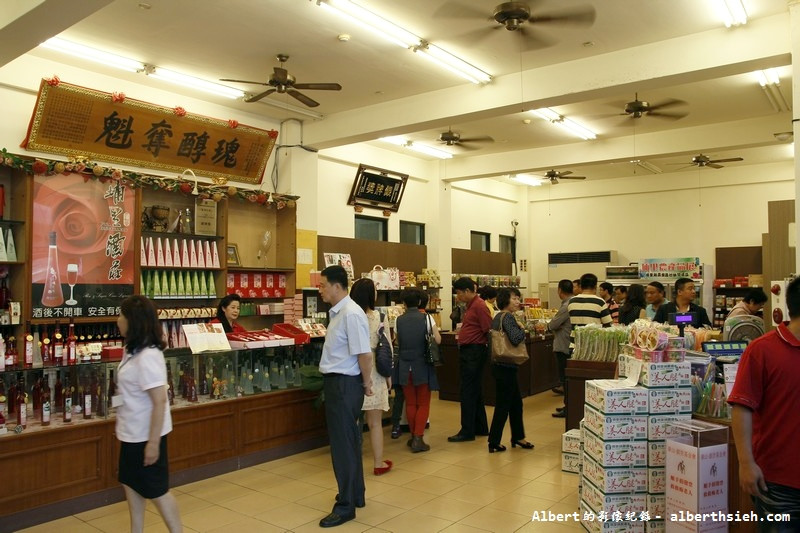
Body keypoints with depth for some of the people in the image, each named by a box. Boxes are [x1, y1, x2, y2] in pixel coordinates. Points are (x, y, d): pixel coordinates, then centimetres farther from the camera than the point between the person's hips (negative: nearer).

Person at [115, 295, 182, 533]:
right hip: (132, 433, 10)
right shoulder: (134, 351, 6)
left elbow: (159, 401, -27)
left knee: (157, 490, 4)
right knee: (131, 484, 19)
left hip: (146, 435, -10)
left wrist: (153, 442, -25)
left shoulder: (148, 357, -25)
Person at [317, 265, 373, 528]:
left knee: (343, 444, -1)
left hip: (345, 384, -10)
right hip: (335, 382, 10)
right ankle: (355, 495, 34)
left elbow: (364, 353, -22)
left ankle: (346, 506, 11)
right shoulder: (336, 312, 10)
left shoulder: (351, 313, -20)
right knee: (348, 441, 19)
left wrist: (366, 384, -10)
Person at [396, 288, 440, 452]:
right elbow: (438, 340, -9)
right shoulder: (426, 318, -8)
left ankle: (414, 436, 20)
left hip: (405, 366, 2)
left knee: (410, 403, 13)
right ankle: (418, 438, -2)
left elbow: (397, 342, 4)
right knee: (423, 404, 6)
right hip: (422, 365, -2)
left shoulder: (399, 320, -2)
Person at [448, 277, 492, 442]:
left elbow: (489, 330, -18)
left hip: (474, 352, -10)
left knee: (468, 392, -6)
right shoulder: (470, 305, 15)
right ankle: (480, 428, 25)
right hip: (468, 351, 10)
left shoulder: (479, 306, -15)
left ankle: (467, 431, 1)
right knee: (475, 391, 16)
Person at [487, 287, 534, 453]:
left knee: (516, 403, 19)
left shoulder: (498, 317, 12)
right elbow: (515, 339, -29)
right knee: (503, 405, -1)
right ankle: (494, 443, 8)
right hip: (506, 367, -10)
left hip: (500, 365, 10)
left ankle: (518, 437, 30)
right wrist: (522, 329, -9)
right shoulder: (507, 317, -17)